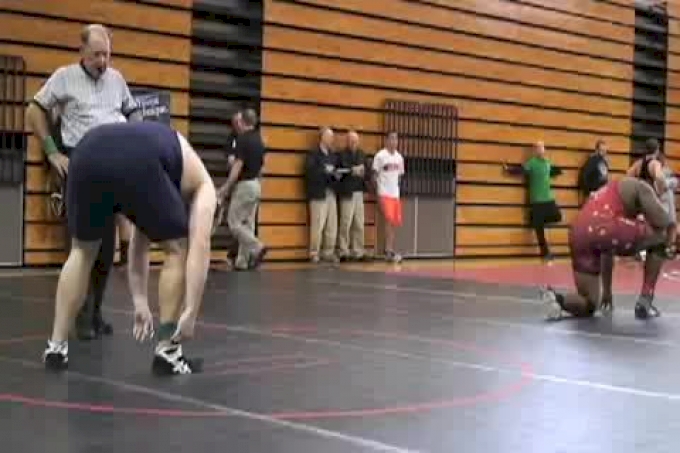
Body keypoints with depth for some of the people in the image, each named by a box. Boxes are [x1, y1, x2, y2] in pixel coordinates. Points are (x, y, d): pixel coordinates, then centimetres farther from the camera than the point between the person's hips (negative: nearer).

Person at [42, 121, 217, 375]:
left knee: (82, 251, 28)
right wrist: (190, 312, 12)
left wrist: (140, 303, 50)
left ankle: (56, 348, 26)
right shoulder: (202, 185, 29)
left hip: (88, 154, 6)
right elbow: (200, 248, 14)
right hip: (136, 164, -6)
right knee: (177, 251, 17)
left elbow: (138, 246, 47)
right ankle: (166, 353, 20)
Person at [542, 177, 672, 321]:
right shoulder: (639, 187, 20)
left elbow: (607, 250, 44)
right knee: (661, 238, 21)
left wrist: (607, 289, 49)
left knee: (589, 305, 20)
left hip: (579, 236, 7)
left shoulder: (608, 196, 40)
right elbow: (663, 222, 7)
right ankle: (645, 302, 15)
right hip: (605, 229, -7)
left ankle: (557, 299, -11)